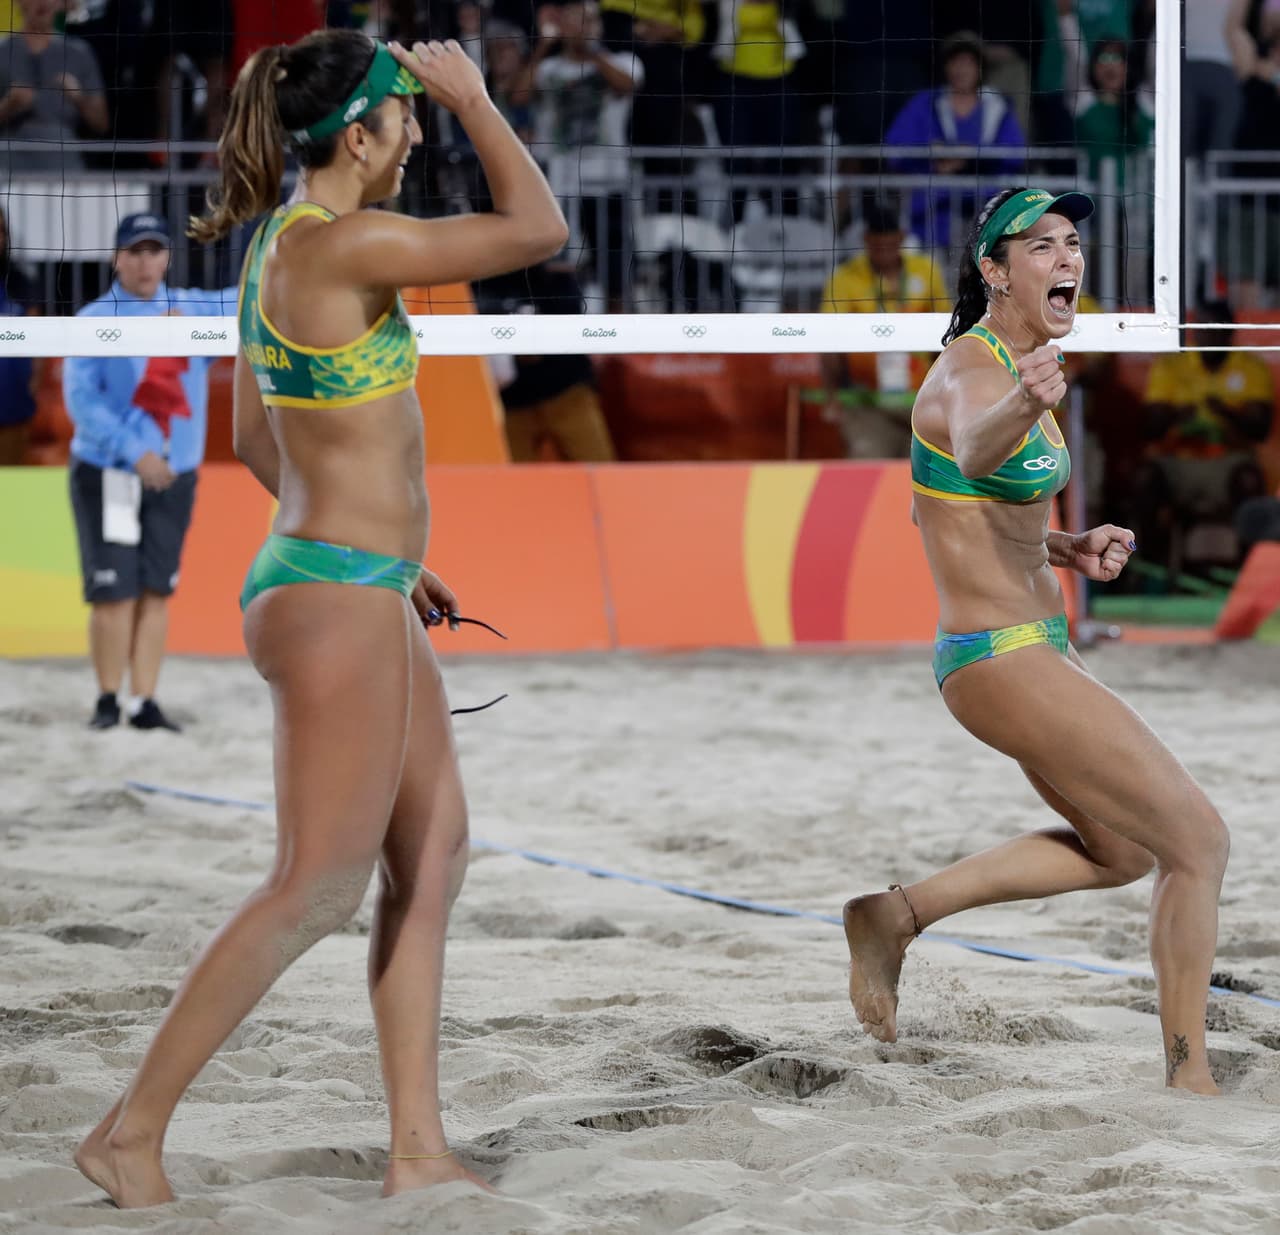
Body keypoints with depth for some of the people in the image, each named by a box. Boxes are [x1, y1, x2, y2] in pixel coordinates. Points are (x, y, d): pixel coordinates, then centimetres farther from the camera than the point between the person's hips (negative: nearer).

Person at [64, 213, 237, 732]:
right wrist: (134, 453, -23)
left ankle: (147, 704, 10)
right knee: (115, 592, -8)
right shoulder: (93, 321, -6)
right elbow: (82, 401, -14)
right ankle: (108, 701, 4)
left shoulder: (195, 309, 9)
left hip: (174, 476, 4)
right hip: (108, 475, -4)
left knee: (156, 592, 5)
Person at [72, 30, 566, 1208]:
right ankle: (133, 1131, -3)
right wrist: (474, 98, -5)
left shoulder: (278, 247, 11)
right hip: (336, 601, -10)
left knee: (434, 856, 12)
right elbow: (538, 230, -16)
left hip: (360, 596, 10)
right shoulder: (338, 245, -19)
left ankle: (418, 1145, 13)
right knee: (318, 889, -7)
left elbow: (255, 440, 19)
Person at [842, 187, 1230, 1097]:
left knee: (1119, 851, 24)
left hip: (1035, 649, 10)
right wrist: (1021, 409, -68)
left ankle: (896, 916, 21)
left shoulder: (1018, 370, 11)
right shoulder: (971, 373, -19)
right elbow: (974, 448, -45)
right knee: (1199, 841, -7)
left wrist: (1067, 551, 7)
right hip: (1004, 657, -10)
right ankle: (1191, 1079, -1)